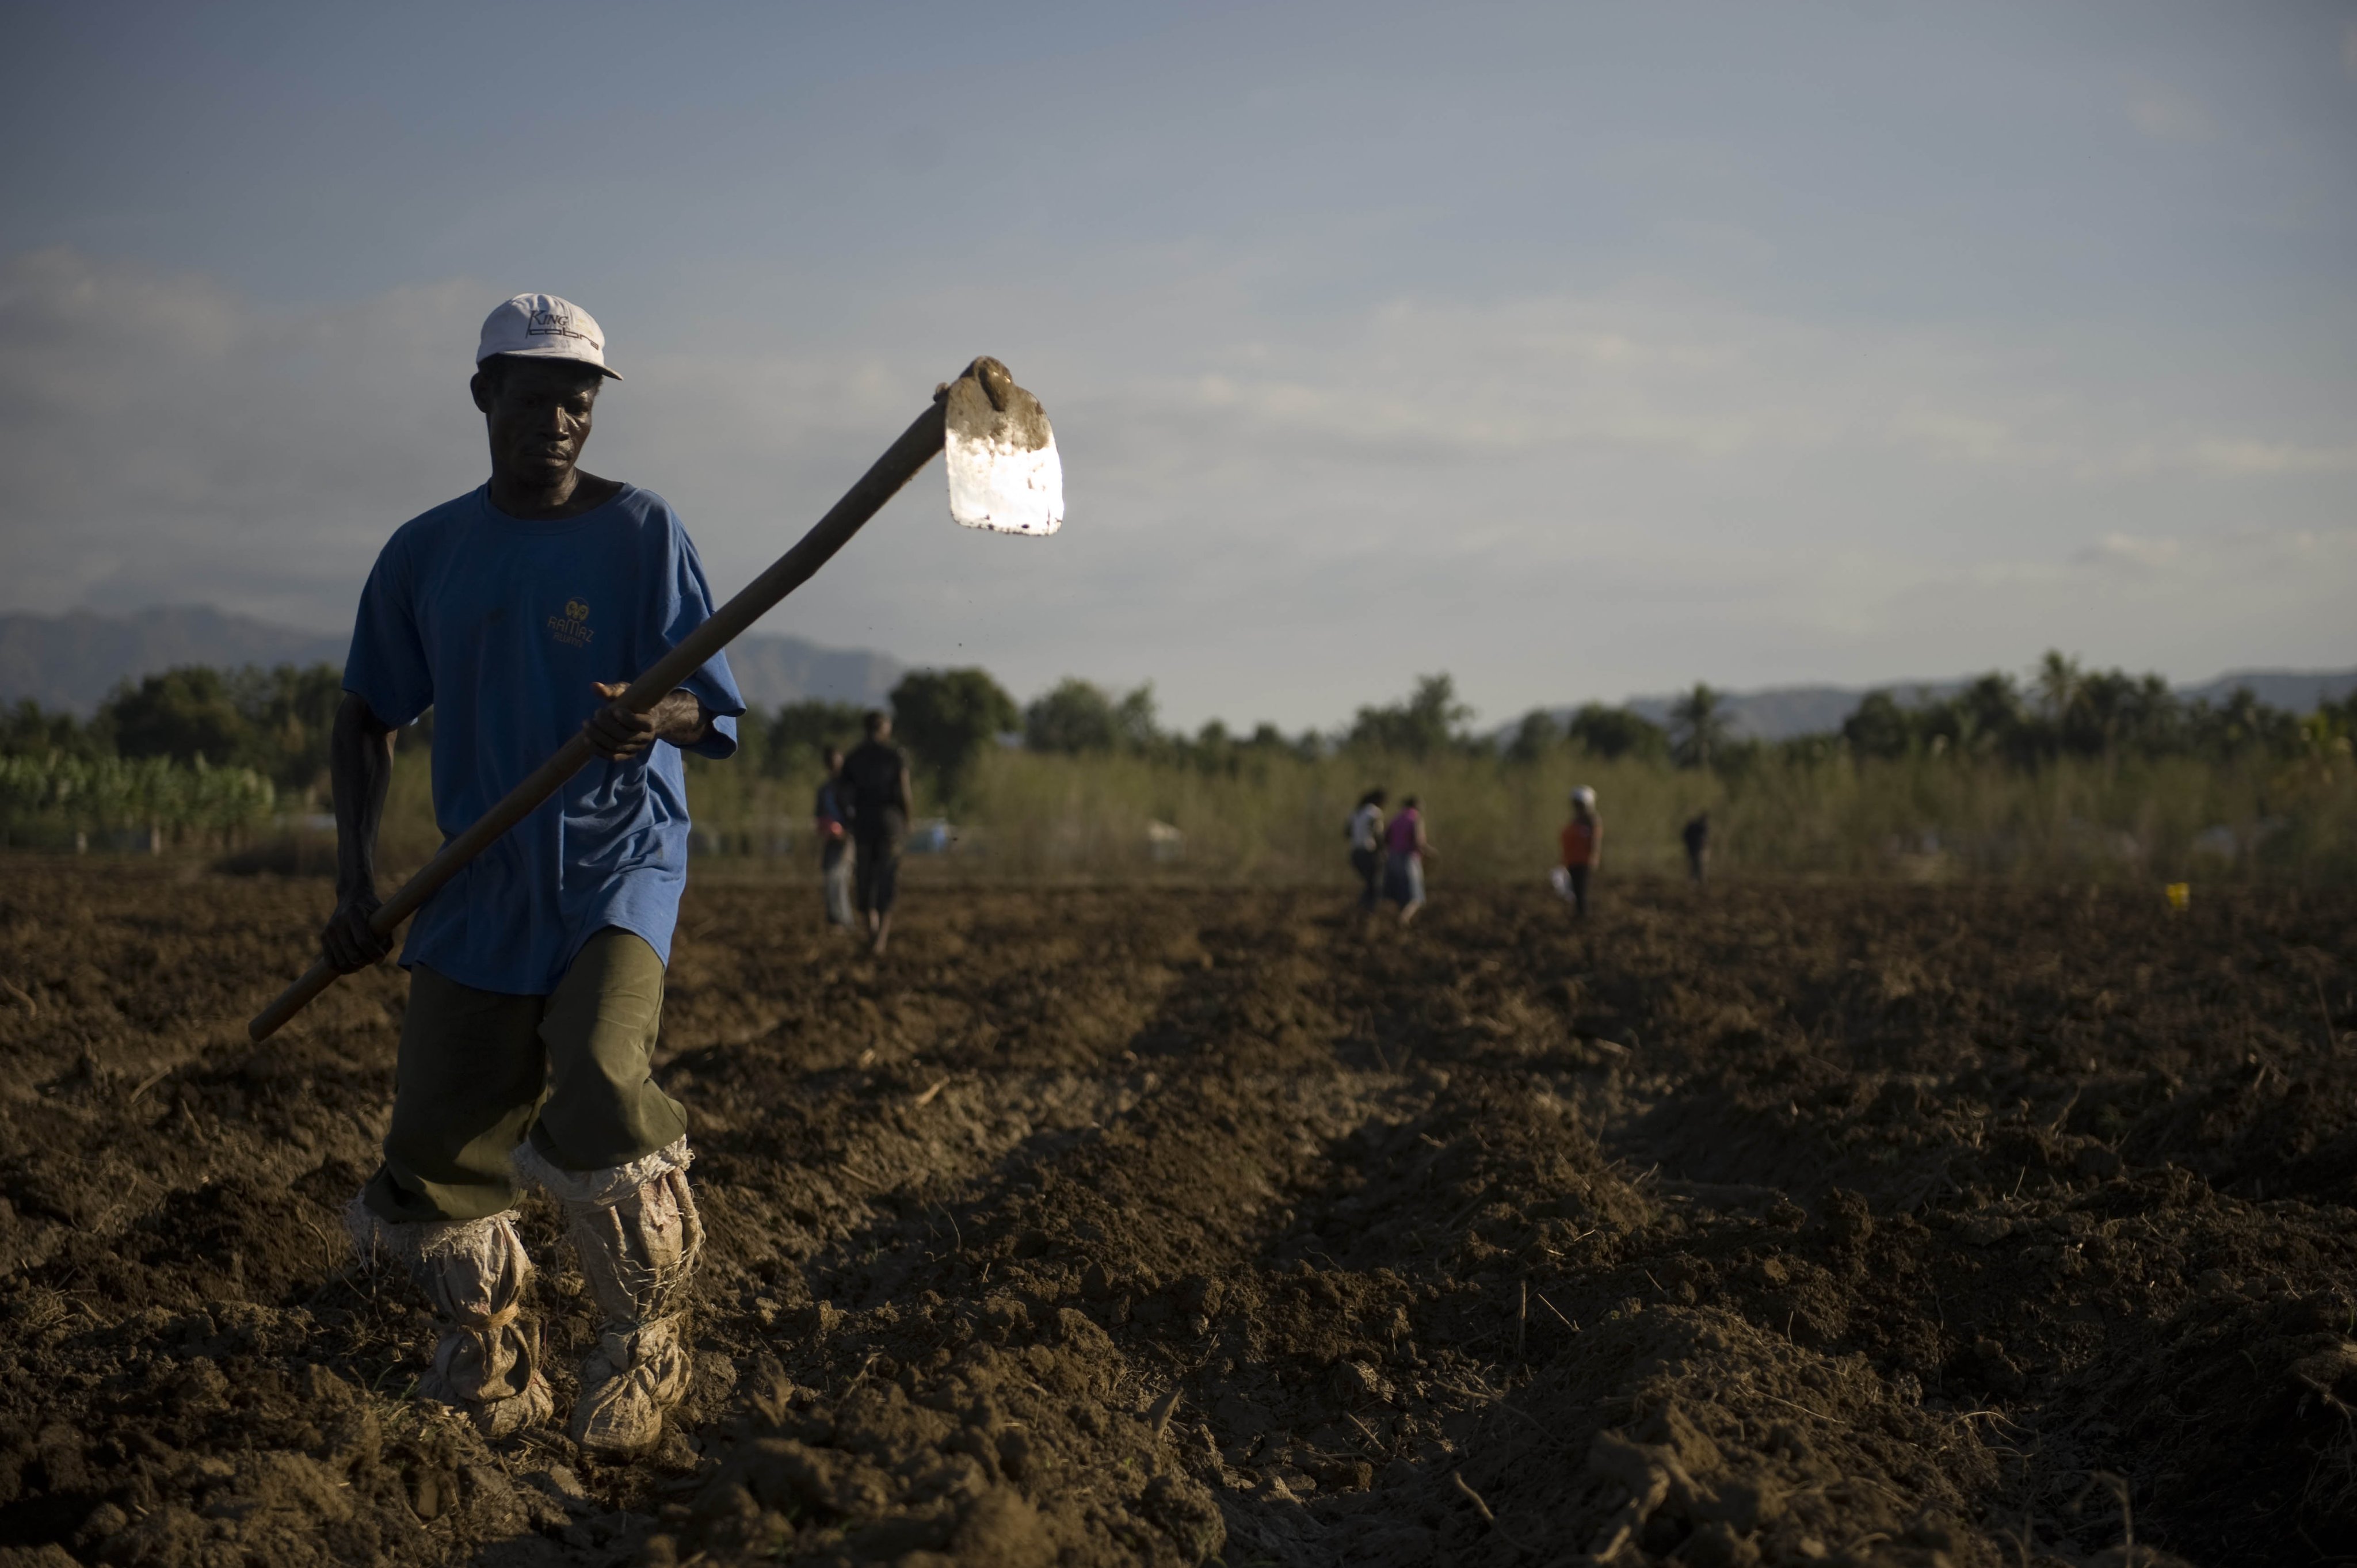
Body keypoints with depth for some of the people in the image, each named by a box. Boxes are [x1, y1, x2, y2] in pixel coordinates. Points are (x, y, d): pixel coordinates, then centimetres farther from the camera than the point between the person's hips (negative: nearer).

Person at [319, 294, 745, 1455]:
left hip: (620, 868, -4)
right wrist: (355, 882, 4)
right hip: (480, 886, 4)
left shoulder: (642, 533, -4)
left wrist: (656, 720, -31)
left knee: (600, 1087, -28)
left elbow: (718, 717, -7)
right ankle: (492, 1383, 27)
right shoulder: (426, 553, 6)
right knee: (434, 1158, 3)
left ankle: (649, 1339, -5)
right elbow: (367, 716, 14)